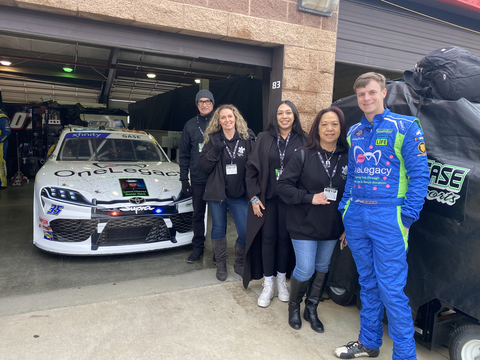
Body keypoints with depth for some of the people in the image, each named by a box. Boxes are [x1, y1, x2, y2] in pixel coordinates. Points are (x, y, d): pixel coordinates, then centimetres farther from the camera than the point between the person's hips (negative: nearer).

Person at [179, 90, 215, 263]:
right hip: (198, 179, 2)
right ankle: (198, 248, 27)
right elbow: (184, 154, 8)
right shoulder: (190, 125, 7)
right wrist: (184, 178, 3)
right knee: (198, 215, 12)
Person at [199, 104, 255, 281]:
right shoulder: (213, 139, 1)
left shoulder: (247, 138, -1)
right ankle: (221, 263, 31)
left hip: (240, 195, 0)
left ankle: (239, 263, 24)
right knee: (218, 228, 12)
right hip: (217, 193, 1)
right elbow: (204, 165, -1)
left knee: (246, 231, -1)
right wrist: (215, 150, -18)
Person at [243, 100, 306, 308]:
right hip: (266, 198, 1)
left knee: (284, 239, 10)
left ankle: (281, 280, 30)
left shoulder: (302, 141, -1)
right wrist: (253, 197, -3)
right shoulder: (264, 138, 2)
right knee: (268, 239, 6)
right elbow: (252, 168, 2)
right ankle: (268, 285, 20)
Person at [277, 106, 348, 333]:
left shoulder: (346, 158, -1)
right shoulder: (303, 155, -9)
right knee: (305, 270, -1)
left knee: (322, 268, 16)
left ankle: (311, 309, 36)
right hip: (305, 226, -4)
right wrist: (309, 198, -18)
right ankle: (294, 307, 28)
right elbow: (283, 185, -9)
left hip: (332, 227, 4)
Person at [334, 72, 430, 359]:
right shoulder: (354, 132, 13)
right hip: (357, 216, 6)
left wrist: (407, 217, -13)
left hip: (388, 217, -5)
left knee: (391, 290, -3)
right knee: (368, 283, 17)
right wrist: (344, 209, 11)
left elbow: (419, 175, -7)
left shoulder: (406, 127, -3)